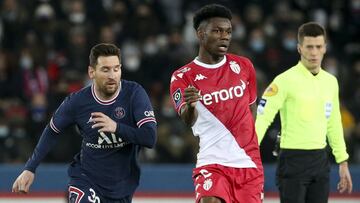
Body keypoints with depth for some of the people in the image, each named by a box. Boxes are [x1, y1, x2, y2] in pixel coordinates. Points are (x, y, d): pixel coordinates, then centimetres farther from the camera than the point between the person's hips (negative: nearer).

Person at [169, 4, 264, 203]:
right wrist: (190, 106, -43)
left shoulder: (243, 66, 8)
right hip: (212, 162, -4)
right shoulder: (183, 77, -5)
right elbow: (188, 119, -22)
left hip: (249, 163, 4)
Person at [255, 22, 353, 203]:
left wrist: (342, 162, 18)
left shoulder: (331, 82, 10)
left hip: (321, 161, 6)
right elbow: (262, 118, -17)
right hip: (293, 160, -6)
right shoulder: (286, 80, -11)